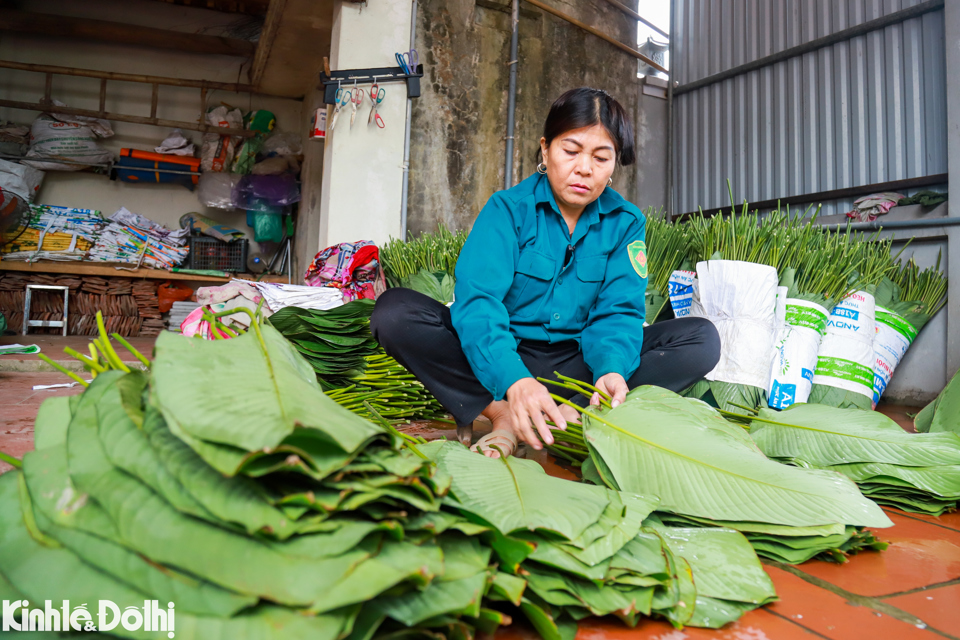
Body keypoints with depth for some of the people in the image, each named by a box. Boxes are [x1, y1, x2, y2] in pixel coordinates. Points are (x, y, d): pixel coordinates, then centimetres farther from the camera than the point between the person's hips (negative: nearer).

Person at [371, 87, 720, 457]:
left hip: (576, 364, 3)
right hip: (502, 360, -2)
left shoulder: (626, 223, 0)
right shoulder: (508, 208, -9)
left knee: (701, 339, -17)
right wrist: (515, 381, -41)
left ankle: (564, 412, -28)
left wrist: (612, 370, -32)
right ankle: (504, 415, -26)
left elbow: (617, 310, -8)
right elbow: (477, 301, -23)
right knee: (394, 311, -24)